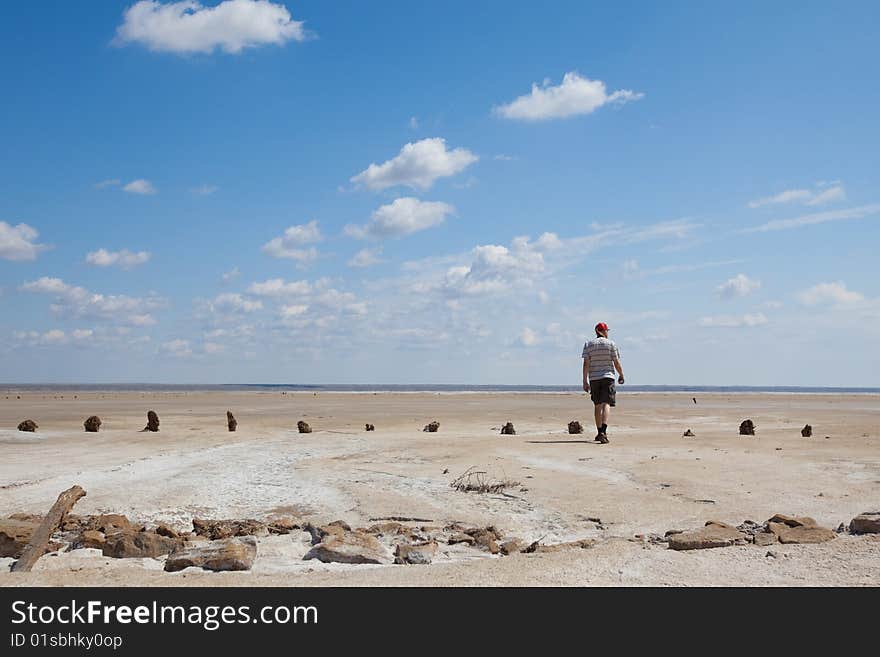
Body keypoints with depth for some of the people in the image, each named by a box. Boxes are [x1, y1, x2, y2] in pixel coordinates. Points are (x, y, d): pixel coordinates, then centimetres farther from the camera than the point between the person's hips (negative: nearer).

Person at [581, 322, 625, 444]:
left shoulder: (588, 344, 3)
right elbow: (617, 363, -1)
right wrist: (621, 375, 14)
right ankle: (603, 432, -28)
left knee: (597, 405, 14)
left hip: (594, 378, 3)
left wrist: (585, 381, -3)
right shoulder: (611, 343, -1)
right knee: (606, 404, -10)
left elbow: (586, 364, -4)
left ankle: (599, 432, 23)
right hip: (607, 376, -3)